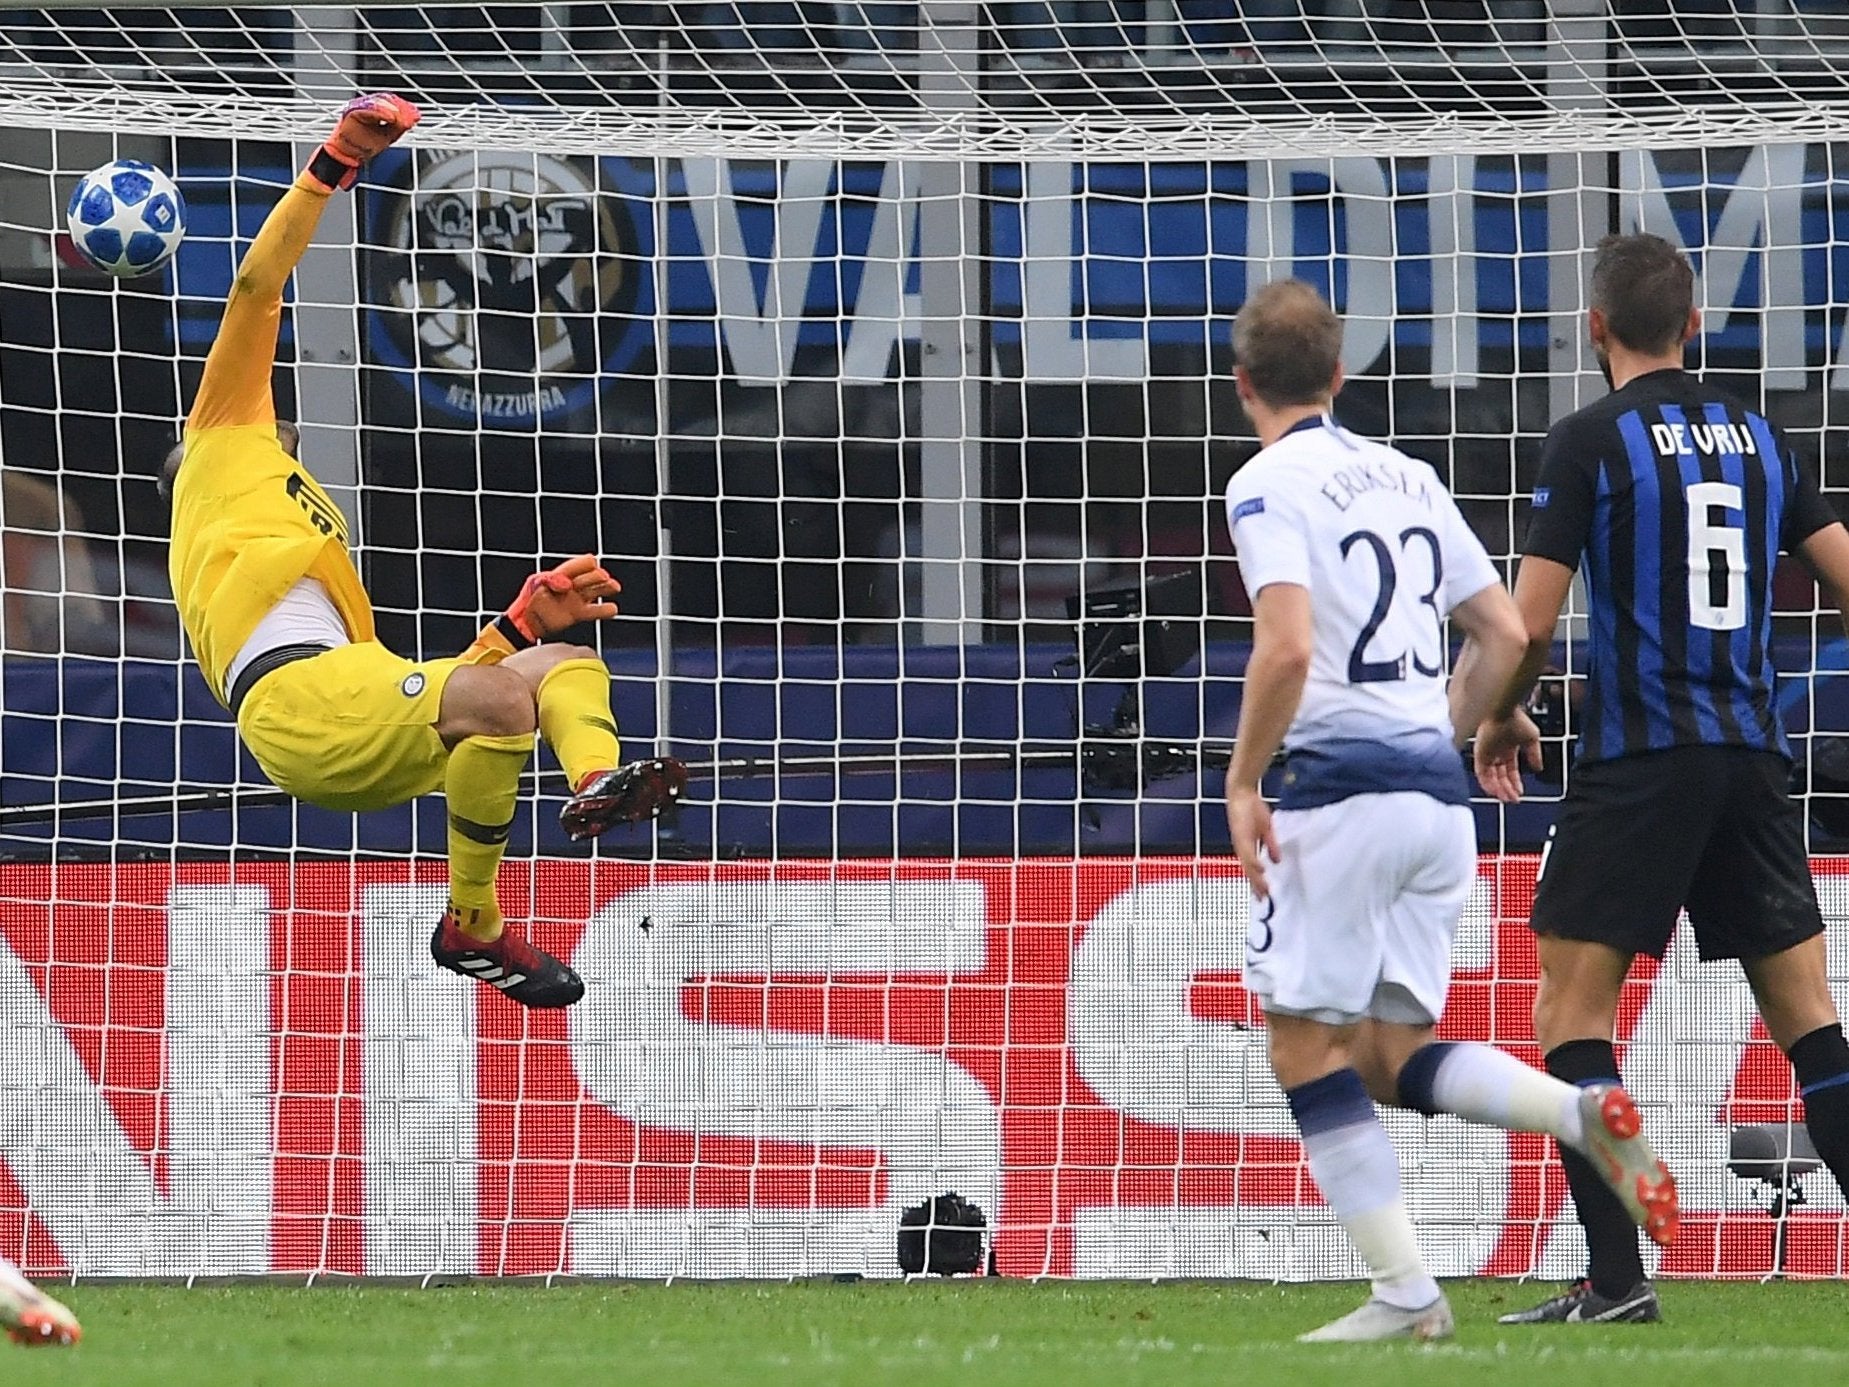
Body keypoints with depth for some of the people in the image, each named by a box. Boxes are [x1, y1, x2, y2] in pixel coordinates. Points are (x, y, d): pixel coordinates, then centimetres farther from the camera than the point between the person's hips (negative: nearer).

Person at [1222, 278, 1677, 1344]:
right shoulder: (1407, 477, 16)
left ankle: (1407, 1294, -5)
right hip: (1440, 798, 7)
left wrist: (1243, 783, -10)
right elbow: (1505, 634, 16)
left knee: (1306, 1048, 1)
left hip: (1338, 789, -7)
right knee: (1394, 1056, 12)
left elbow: (1288, 648, -20)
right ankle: (1585, 1114, -12)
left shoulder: (1268, 486, -6)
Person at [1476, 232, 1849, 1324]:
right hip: (1754, 760, 5)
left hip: (1638, 761, -5)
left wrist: (1504, 716, 11)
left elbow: (1531, 623, -8)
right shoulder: (1760, 438, 10)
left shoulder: (1590, 442, -5)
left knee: (1572, 1008, -1)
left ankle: (1618, 1275, -11)